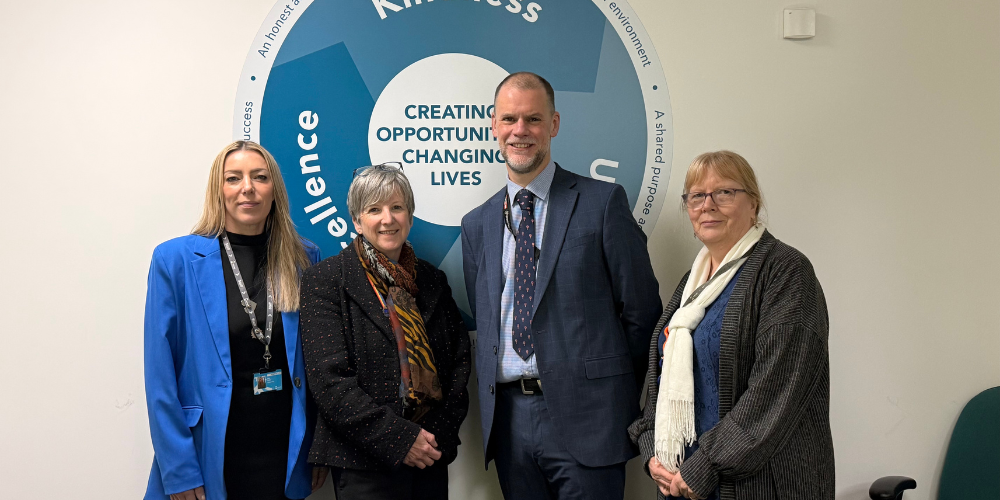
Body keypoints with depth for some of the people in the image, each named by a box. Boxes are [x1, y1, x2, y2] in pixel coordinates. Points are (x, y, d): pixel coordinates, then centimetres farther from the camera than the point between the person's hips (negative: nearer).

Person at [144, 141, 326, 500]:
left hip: (287, 454, 3)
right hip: (210, 454, -2)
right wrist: (178, 471, -10)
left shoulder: (304, 260, 1)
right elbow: (160, 373, -8)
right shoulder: (176, 260, -8)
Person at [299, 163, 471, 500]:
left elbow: (459, 357, 9)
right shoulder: (325, 280, -5)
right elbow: (329, 379, -13)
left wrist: (440, 431, -4)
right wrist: (398, 438, -16)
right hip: (365, 464, -4)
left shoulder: (431, 280, 9)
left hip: (430, 456, 4)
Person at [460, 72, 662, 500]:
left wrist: (623, 397, 2)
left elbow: (641, 309, -2)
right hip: (509, 420, 4)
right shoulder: (476, 225, 11)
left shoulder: (602, 202, -4)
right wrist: (494, 405, 7)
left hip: (583, 416, -4)